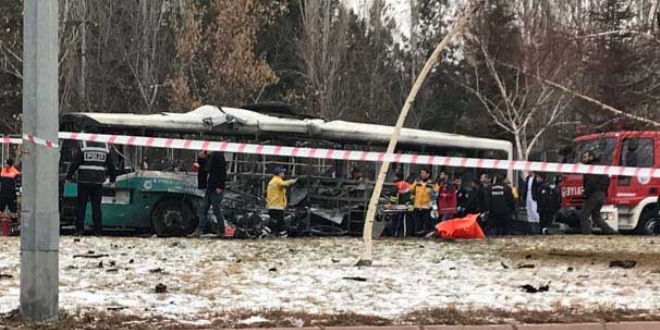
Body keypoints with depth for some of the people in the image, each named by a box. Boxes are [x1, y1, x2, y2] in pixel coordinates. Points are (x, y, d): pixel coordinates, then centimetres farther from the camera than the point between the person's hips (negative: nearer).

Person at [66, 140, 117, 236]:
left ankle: (79, 229, 1)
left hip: (84, 182, -2)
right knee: (96, 207, 7)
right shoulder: (106, 147, 6)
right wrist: (112, 180, 24)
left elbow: (75, 163, -4)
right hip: (98, 182, 2)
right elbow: (111, 165, 14)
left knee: (81, 206, 4)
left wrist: (69, 177, 4)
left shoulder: (84, 146, -4)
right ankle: (97, 230, 7)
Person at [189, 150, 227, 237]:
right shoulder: (209, 158, 15)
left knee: (217, 210, -2)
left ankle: (221, 231, 8)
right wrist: (200, 157, 8)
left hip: (216, 189, -9)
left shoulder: (218, 156, -12)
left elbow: (222, 172, -18)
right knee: (203, 210, 7)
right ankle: (199, 231, 8)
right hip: (209, 188, 9)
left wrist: (220, 186, -21)